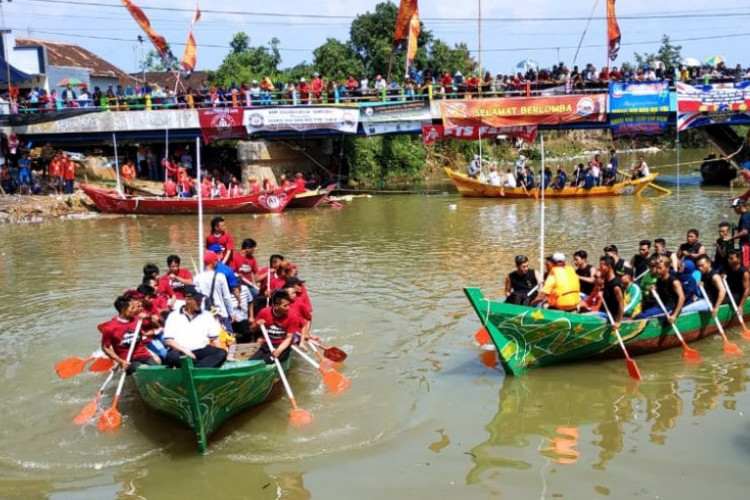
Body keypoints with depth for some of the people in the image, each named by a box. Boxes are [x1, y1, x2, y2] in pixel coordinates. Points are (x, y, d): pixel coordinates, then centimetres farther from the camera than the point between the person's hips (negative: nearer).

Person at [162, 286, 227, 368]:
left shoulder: (207, 316, 14)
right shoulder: (173, 316, 8)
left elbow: (214, 339, 12)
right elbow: (168, 340, 0)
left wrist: (220, 354, -7)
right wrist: (185, 351, -15)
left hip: (201, 351, 2)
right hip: (181, 352, -2)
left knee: (222, 353, -27)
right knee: (173, 356, -37)